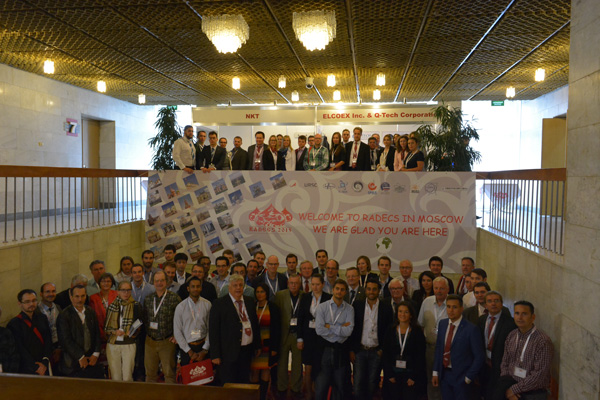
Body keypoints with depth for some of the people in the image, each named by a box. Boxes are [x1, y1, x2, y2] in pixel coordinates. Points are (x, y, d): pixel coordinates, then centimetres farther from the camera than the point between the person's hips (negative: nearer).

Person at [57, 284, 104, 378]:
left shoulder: (91, 312, 12)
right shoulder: (64, 315, -5)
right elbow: (66, 340, -10)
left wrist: (96, 354, 1)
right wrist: (80, 357, -10)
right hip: (73, 362, -5)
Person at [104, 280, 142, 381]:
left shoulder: (136, 306, 0)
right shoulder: (112, 306, 7)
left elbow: (139, 325, 2)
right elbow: (106, 327, 10)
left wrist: (127, 333, -16)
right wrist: (115, 332, -10)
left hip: (129, 344, -2)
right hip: (112, 344, 2)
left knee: (127, 378, -4)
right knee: (115, 377, 5)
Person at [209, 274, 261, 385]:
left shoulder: (250, 302, 9)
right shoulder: (219, 304, -6)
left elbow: (255, 324, 15)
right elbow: (213, 331, -8)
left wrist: (257, 346, 13)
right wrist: (215, 355, -11)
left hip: (247, 351, 5)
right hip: (229, 353, -4)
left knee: (244, 383, 12)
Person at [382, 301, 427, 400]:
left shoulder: (417, 332, -2)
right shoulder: (390, 331, 4)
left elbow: (420, 356, -4)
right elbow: (385, 355, 4)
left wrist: (414, 377, -9)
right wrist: (389, 375, -4)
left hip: (411, 375, -2)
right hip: (393, 374, 2)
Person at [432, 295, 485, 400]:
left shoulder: (471, 329, -16)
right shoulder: (442, 324, 1)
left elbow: (479, 357, -11)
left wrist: (468, 378, -9)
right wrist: (435, 372, 5)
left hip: (461, 376, -5)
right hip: (444, 374, 5)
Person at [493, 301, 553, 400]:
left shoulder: (543, 341, -13)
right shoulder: (511, 336, 6)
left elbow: (539, 374, -15)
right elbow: (505, 363, 8)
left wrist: (514, 389, -13)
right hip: (511, 381, 5)